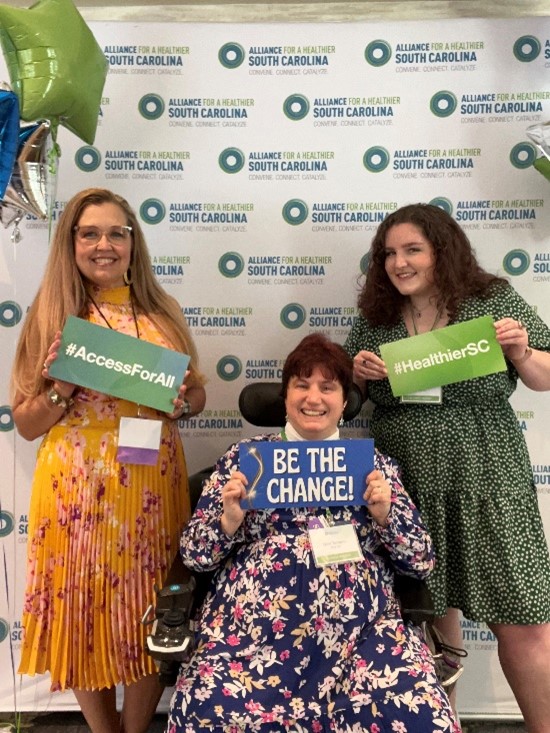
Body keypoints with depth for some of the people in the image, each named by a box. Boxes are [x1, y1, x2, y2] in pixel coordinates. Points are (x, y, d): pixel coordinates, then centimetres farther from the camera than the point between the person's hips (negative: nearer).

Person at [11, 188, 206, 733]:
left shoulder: (162, 312, 4)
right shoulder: (52, 317, -2)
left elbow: (198, 395, 11)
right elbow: (26, 424, 0)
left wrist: (180, 402, -10)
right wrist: (61, 391, -18)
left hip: (152, 487, 2)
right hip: (76, 489, -1)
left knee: (151, 617, 12)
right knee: (85, 612, 12)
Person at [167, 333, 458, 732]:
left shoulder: (375, 464, 13)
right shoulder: (246, 457, 11)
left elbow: (422, 560, 11)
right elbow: (194, 553, 9)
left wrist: (384, 513, -7)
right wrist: (230, 517, -11)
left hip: (359, 627, 1)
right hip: (255, 623, 0)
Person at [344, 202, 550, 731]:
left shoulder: (496, 301, -2)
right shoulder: (373, 319, 3)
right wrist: (357, 375, -9)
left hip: (487, 486, -1)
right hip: (407, 489, 2)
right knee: (432, 614, 13)